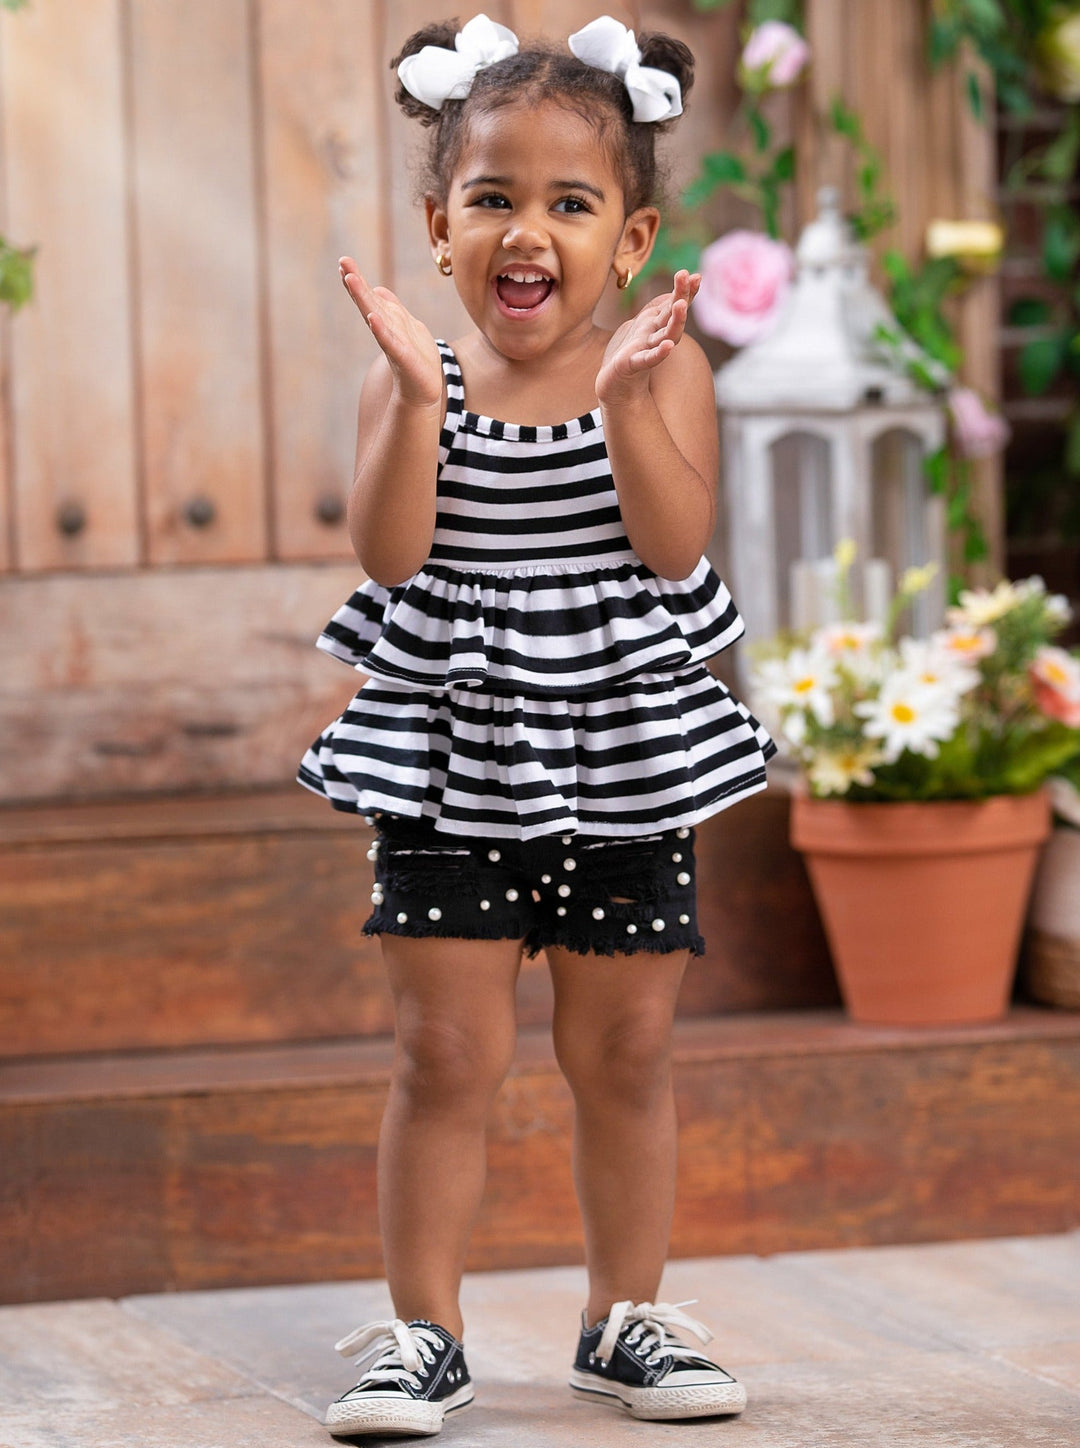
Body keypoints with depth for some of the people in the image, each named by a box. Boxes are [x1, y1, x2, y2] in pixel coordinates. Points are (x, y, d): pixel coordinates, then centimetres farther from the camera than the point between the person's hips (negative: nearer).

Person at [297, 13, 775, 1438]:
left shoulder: (660, 370, -3)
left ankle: (627, 1319, 23)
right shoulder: (415, 381, -2)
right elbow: (390, 550, -15)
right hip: (449, 758, 0)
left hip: (624, 758, 1)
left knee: (626, 1052, 9)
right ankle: (422, 1333, 10)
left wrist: (625, 401, -26)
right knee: (448, 1052, 0)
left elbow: (675, 545, -15)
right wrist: (416, 394, -25)